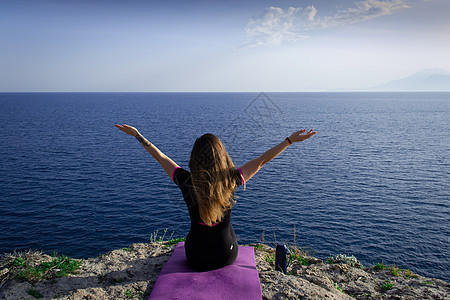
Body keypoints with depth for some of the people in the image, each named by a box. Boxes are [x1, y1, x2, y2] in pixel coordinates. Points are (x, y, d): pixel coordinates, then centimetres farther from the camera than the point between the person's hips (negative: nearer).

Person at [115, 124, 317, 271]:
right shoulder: (230, 181, -22)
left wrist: (137, 135, 5)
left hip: (195, 258, 0)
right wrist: (290, 140, -7)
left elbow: (160, 157, -9)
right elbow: (262, 160, -15)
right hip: (226, 257, 0)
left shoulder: (186, 181, -21)